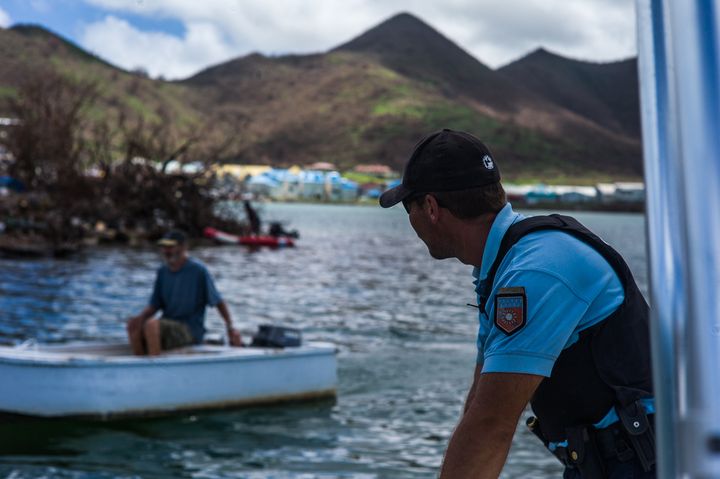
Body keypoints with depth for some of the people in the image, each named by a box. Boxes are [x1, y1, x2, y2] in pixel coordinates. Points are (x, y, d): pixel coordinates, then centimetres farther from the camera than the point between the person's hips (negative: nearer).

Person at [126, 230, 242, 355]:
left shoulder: (198, 270, -8)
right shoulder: (163, 272, 10)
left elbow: (219, 302, -4)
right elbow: (154, 305, 11)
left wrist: (231, 328, -8)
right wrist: (141, 317, -9)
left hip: (191, 332, -6)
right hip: (168, 326, 6)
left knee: (151, 324, -29)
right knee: (133, 325, -18)